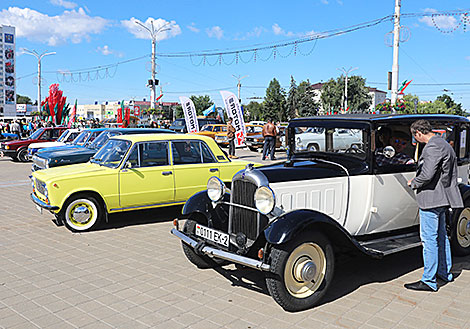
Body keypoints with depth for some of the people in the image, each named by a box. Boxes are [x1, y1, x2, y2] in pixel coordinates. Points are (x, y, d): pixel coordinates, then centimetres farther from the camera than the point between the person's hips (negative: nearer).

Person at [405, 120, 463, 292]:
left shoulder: (433, 147, -18)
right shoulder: (443, 144, 15)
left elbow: (427, 175, -25)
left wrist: (413, 183, -6)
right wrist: (417, 180, 13)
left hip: (431, 198, -11)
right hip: (441, 197, 11)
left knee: (429, 239, -4)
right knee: (441, 235, 20)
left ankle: (429, 281, 2)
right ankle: (445, 273, 33)